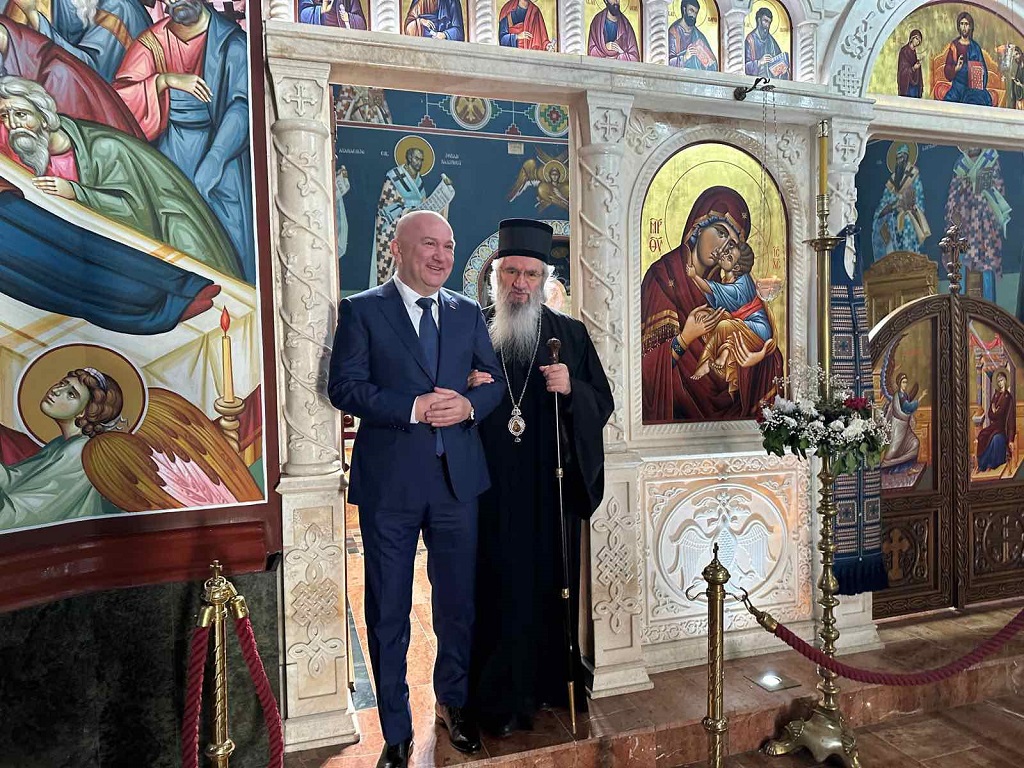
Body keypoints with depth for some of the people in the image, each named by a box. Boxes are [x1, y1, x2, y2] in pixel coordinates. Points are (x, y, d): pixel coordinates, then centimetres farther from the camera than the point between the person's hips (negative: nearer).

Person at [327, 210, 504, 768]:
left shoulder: (468, 313, 10)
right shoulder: (361, 310, -1)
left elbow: (496, 380, 10)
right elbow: (344, 387, -9)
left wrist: (469, 404, -11)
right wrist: (413, 408, -19)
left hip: (457, 477, 4)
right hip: (389, 481, -3)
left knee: (459, 603, 16)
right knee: (388, 612, 9)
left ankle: (453, 704, 41)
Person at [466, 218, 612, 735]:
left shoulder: (570, 335, 7)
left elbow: (603, 402, 5)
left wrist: (572, 389, -14)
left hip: (551, 487, 1)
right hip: (491, 489, -1)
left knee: (552, 582, 8)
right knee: (499, 586, 3)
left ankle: (550, 681, 28)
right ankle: (501, 697, 19)